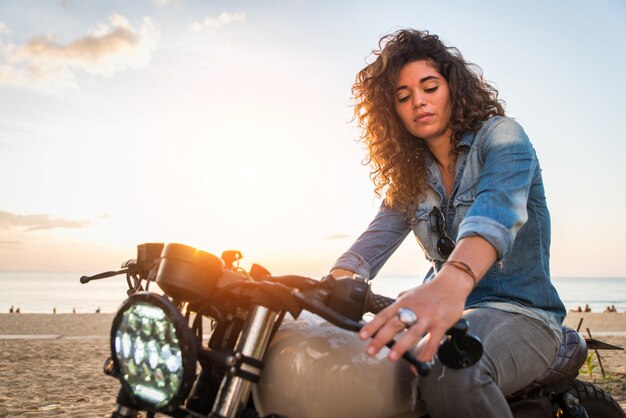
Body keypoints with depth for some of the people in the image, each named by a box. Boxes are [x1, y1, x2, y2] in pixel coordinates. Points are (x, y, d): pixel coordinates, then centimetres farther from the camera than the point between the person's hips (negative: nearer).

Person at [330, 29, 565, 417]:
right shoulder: (409, 175, 13)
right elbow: (375, 240, -1)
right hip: (451, 311, 5)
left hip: (521, 312, -5)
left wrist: (451, 283, -49)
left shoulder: (501, 135, -6)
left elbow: (497, 211, -28)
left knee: (448, 372, -38)